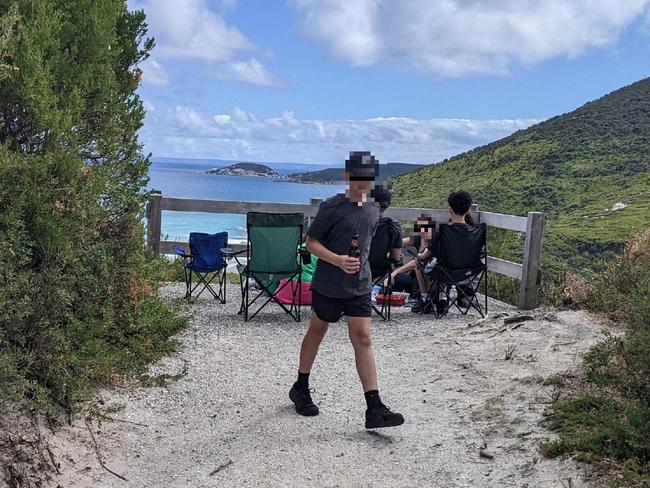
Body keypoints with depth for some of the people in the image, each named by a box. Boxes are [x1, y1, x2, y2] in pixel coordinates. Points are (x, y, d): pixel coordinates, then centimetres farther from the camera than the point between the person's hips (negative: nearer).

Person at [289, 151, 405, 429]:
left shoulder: (373, 210, 7)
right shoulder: (331, 207, -12)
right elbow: (311, 242, -11)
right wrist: (338, 261, -24)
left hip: (359, 287, 4)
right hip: (327, 286, -4)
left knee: (362, 339, -4)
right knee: (317, 332, 13)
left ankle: (374, 409, -7)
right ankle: (301, 388, 35)